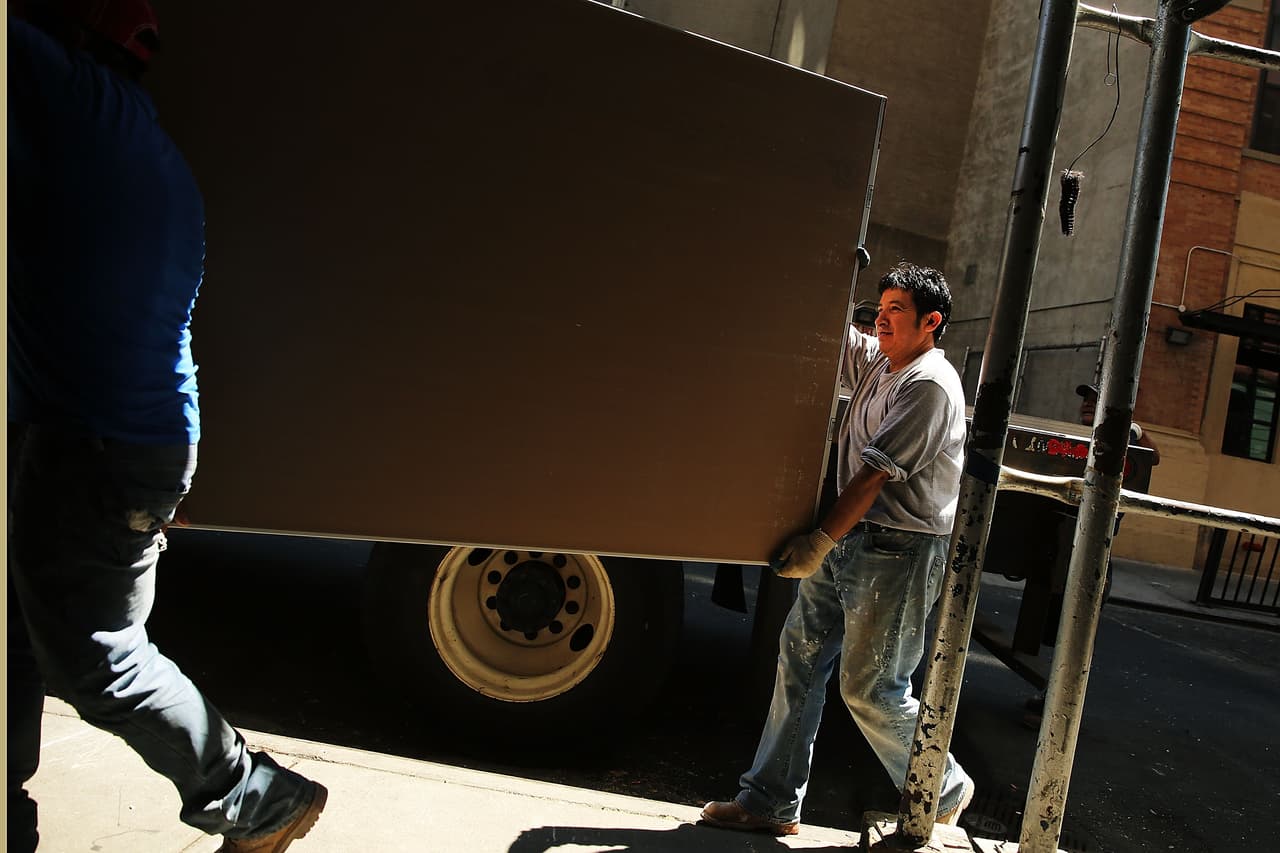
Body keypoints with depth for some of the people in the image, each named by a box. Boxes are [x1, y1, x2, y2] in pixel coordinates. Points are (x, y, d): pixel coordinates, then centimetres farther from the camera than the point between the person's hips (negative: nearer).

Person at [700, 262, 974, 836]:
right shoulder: (876, 362, 12)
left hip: (900, 552, -9)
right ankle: (772, 800, 16)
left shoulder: (930, 386, -15)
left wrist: (819, 542, -20)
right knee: (800, 655, 6)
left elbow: (874, 475, -20)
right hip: (850, 541, 9)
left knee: (869, 689, 0)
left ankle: (944, 792, 26)